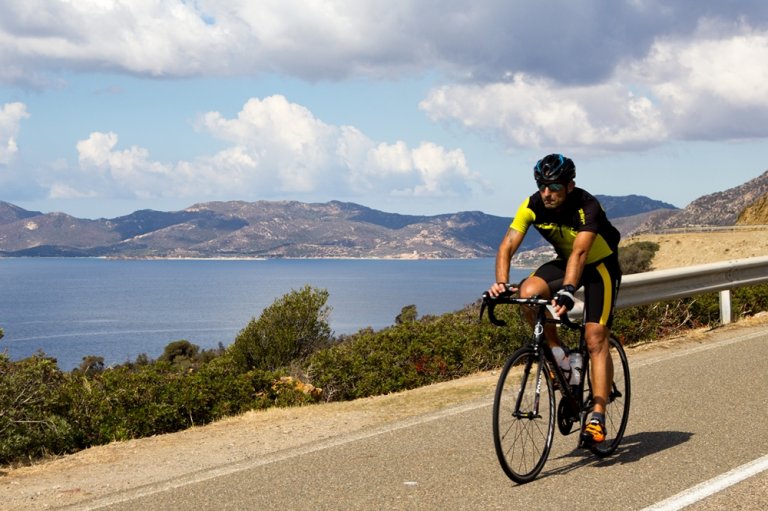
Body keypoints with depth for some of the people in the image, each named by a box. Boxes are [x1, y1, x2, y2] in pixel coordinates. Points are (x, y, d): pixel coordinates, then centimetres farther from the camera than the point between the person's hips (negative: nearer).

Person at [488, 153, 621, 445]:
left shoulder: (587, 207, -32)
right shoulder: (532, 206, -19)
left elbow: (580, 252, -46)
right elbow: (508, 245, -26)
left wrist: (567, 290, -61)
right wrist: (501, 282, -44)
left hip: (600, 266, -4)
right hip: (564, 262, 4)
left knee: (595, 339, -15)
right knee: (528, 293, -27)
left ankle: (597, 418, -14)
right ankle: (558, 355, -6)